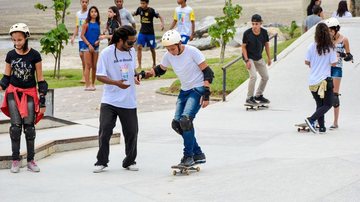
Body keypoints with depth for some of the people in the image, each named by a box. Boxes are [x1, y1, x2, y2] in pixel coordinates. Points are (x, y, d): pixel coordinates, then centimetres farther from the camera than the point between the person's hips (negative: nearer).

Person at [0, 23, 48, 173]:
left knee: (29, 126, -3)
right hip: (13, 93, 1)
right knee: (16, 126, -7)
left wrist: (42, 102, -4)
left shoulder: (34, 55, -7)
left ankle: (30, 160, 7)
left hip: (30, 94, -1)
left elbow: (40, 79, -2)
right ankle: (15, 160, -1)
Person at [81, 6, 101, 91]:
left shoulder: (98, 24, 10)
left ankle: (93, 84, 16)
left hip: (95, 46, 5)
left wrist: (98, 41, -3)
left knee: (94, 66, 8)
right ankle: (87, 85, -8)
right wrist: (89, 45, -13)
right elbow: (82, 35, -7)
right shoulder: (87, 23, -4)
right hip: (87, 46, -5)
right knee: (88, 66, -6)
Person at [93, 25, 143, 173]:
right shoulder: (106, 53, -10)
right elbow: (99, 76, -11)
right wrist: (116, 83, -25)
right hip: (109, 101, -4)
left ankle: (130, 161, 21)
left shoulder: (131, 51, 6)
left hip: (129, 101, 4)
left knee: (131, 132, 5)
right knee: (105, 131, -7)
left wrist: (136, 77, 1)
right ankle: (101, 162, 7)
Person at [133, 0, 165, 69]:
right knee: (139, 47, -11)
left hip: (150, 33, -3)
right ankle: (139, 65, -9)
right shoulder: (139, 9, -2)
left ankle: (154, 64, 29)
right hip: (142, 32, 3)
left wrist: (162, 24, -29)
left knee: (152, 49, 9)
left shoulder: (151, 10, -13)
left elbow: (160, 16, -12)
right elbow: (134, 14, 17)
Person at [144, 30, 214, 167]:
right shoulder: (168, 55, 0)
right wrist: (145, 74, -2)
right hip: (185, 90, 7)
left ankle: (188, 156, -13)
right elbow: (160, 70, 18)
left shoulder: (192, 52, -17)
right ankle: (198, 154, 11)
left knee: (186, 119, -23)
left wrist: (206, 94, -19)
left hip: (198, 89, -7)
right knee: (177, 123, -1)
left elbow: (207, 73, -14)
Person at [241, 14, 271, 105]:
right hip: (249, 57, -6)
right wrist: (247, 60, -19)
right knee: (253, 76, -21)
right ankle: (249, 98, -10)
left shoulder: (264, 32, -10)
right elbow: (243, 47, -13)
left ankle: (258, 95, 28)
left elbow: (266, 44, 6)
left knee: (265, 77, 10)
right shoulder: (247, 33, -21)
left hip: (259, 58, 6)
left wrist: (269, 58, 9)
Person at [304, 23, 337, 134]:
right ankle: (311, 120, -14)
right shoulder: (330, 48, -10)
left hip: (313, 81, 4)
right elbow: (333, 63, -9)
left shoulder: (312, 46, -3)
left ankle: (321, 126, 11)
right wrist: (336, 57, 11)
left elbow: (306, 62, 1)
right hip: (325, 79, -4)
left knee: (319, 104, 15)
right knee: (328, 104, 4)